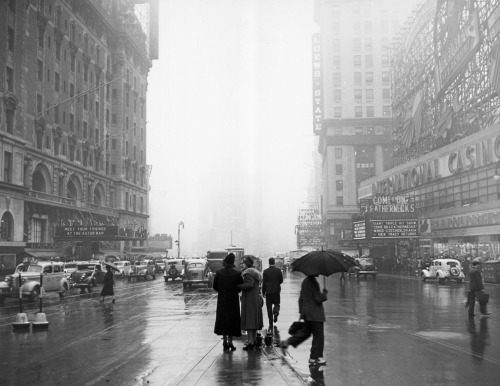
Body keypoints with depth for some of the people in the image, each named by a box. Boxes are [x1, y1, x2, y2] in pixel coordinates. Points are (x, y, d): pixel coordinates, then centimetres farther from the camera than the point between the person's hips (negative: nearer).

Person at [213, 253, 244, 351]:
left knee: (223, 319, 11)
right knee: (232, 320, 8)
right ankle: (230, 341, 5)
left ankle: (225, 342, 10)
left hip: (222, 299, 1)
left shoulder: (219, 273, -7)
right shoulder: (237, 274, -11)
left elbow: (215, 286, -3)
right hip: (233, 299, -1)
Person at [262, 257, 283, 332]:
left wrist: (263, 292, 4)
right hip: (276, 291, 1)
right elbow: (281, 280, 0)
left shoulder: (265, 271, -6)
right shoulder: (278, 271, -4)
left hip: (268, 291, -1)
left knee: (269, 307, 4)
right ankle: (276, 312, -13)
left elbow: (264, 283, -4)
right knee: (277, 303, 20)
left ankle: (271, 324, 2)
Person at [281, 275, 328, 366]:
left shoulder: (305, 281, 9)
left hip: (306, 313, 8)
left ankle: (288, 341, 11)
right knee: (318, 335, 2)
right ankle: (314, 358, 6)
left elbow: (301, 298, 15)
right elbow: (318, 299, -21)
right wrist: (324, 293, -2)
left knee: (305, 332, 21)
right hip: (315, 314, -8)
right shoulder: (313, 283, -19)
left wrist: (301, 312, 21)